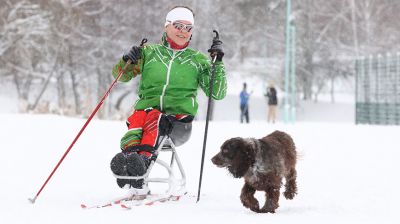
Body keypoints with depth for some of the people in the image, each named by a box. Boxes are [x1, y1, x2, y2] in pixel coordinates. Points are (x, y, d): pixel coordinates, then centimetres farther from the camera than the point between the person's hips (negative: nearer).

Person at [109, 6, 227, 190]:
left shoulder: (198, 60, 19)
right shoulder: (150, 52, 20)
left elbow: (217, 94, 13)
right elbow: (120, 76, 20)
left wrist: (217, 63, 1)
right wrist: (127, 60, -3)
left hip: (179, 114, -1)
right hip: (147, 105, 1)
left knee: (155, 118, -36)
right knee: (137, 119, -36)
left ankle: (144, 158, -61)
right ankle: (129, 155, -62)